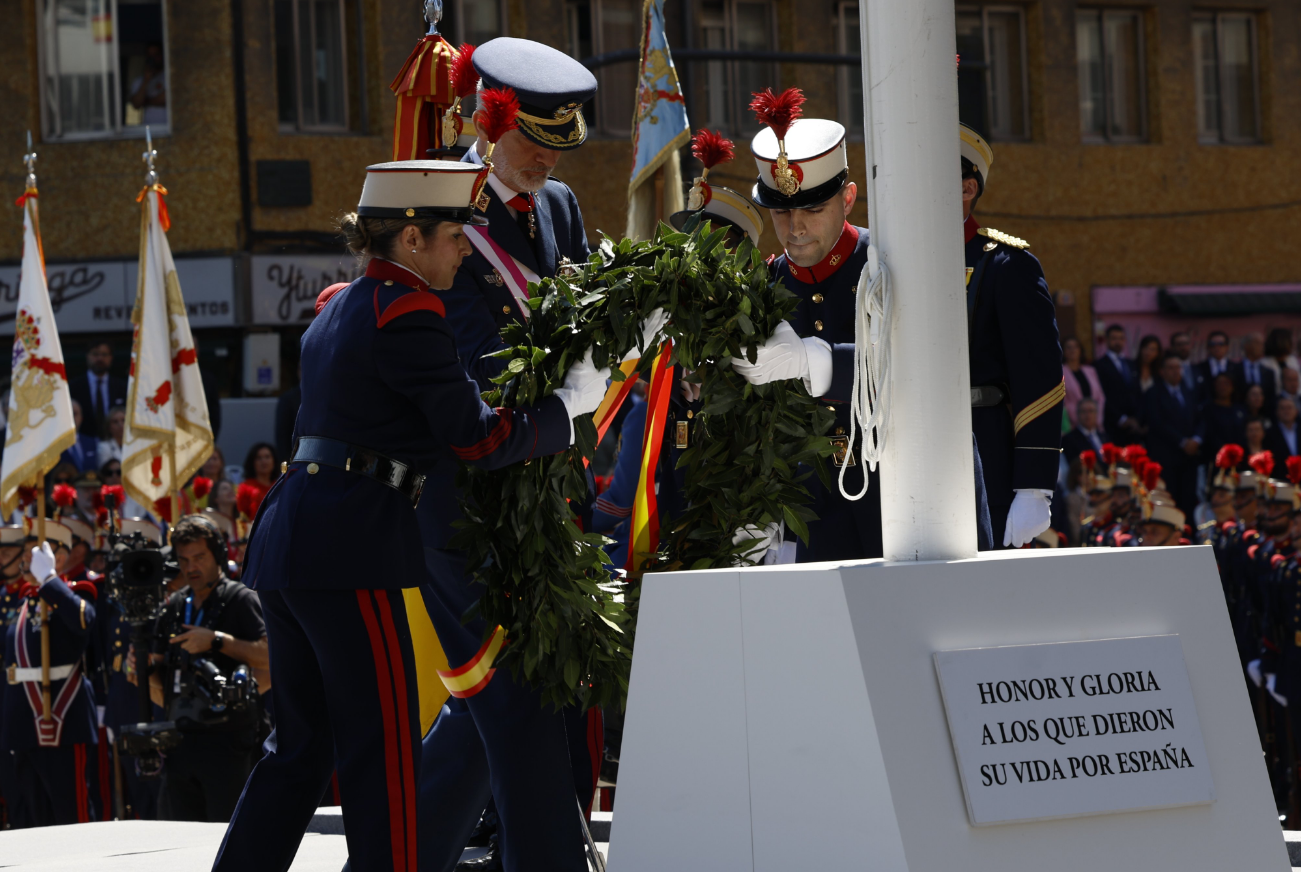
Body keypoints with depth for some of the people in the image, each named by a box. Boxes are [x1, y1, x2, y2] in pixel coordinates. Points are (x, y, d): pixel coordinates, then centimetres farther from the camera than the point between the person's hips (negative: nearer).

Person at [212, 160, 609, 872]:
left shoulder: (339, 307, 17)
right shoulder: (407, 313, -11)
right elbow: (477, 438, -12)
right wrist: (571, 400, 0)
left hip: (288, 543, 9)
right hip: (351, 550, -9)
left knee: (302, 745, 14)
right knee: (384, 751, -6)